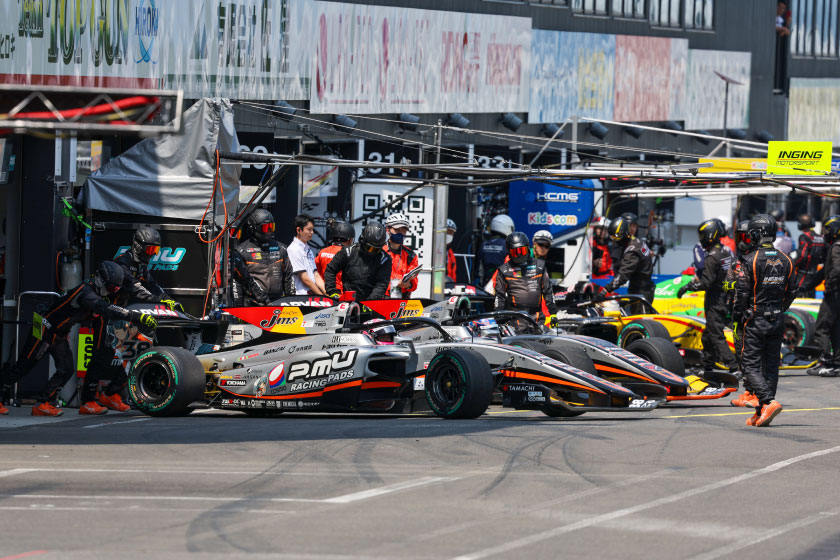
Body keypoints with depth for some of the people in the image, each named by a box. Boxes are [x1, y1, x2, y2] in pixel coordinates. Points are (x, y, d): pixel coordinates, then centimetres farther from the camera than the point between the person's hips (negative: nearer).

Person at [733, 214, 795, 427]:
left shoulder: (752, 260, -14)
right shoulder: (785, 261, 4)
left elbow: (742, 292, -11)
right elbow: (791, 292, 11)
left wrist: (737, 316, 2)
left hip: (756, 321, -6)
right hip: (778, 320, 6)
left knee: (751, 364, -1)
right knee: (771, 365, 10)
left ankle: (769, 401, -20)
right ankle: (762, 413, 12)